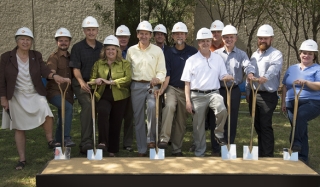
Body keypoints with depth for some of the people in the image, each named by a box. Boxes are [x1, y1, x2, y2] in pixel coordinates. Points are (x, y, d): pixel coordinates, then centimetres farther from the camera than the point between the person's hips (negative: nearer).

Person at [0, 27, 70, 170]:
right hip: (16, 97, 0)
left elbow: (44, 71, -14)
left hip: (35, 94, 1)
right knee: (19, 128, 5)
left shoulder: (36, 56, 0)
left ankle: (50, 141, -1)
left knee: (47, 114, -25)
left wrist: (54, 76, -35)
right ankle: (22, 159, 17)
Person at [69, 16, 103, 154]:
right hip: (82, 84, -4)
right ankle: (86, 142, -25)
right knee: (88, 106, -25)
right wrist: (81, 82, -23)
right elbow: (75, 68, -7)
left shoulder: (102, 47, 11)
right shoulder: (77, 47, 0)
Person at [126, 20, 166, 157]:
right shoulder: (131, 50, 10)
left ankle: (151, 138, -10)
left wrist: (158, 78, -18)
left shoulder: (157, 50, 5)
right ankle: (141, 149, 13)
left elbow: (162, 71, 2)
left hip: (152, 85, -2)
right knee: (138, 116, 3)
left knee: (152, 107, -30)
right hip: (136, 86, 2)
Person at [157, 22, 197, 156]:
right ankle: (164, 139, -31)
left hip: (187, 90, 1)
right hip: (172, 88, -1)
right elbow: (167, 74, -1)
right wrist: (162, 89, -16)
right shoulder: (169, 53, 3)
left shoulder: (193, 52, 1)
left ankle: (177, 149, 18)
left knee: (181, 122, 6)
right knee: (169, 106, -32)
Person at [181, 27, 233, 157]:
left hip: (213, 93, 1)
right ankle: (199, 153, 17)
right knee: (198, 126, 3)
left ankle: (219, 134, -4)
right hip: (197, 95, 0)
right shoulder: (192, 60, 4)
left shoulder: (218, 58, 10)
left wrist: (227, 77, -15)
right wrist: (188, 100, -5)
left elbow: (223, 76, 10)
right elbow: (187, 82, 3)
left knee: (222, 110, -30)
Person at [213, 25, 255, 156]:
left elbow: (247, 65, -12)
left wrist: (250, 74, -33)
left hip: (234, 91, 1)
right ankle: (215, 149, 11)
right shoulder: (216, 54, 5)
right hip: (218, 90, -1)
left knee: (232, 120, 7)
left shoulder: (241, 54, 7)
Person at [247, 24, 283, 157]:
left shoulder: (276, 54, -8)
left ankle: (267, 156, 2)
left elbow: (274, 68, -29)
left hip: (268, 96, -7)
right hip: (254, 94, 7)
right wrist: (248, 92, 16)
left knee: (266, 126, -6)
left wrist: (264, 78, -48)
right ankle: (260, 154, 26)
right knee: (257, 126, 14)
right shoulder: (254, 55, 14)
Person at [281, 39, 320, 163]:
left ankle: (296, 143, -27)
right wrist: (283, 102, 8)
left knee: (300, 115, -36)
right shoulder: (292, 68, 17)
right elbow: (285, 86, 17)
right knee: (301, 131, 9)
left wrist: (305, 82, -27)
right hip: (292, 104, 5)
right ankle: (302, 157, 17)